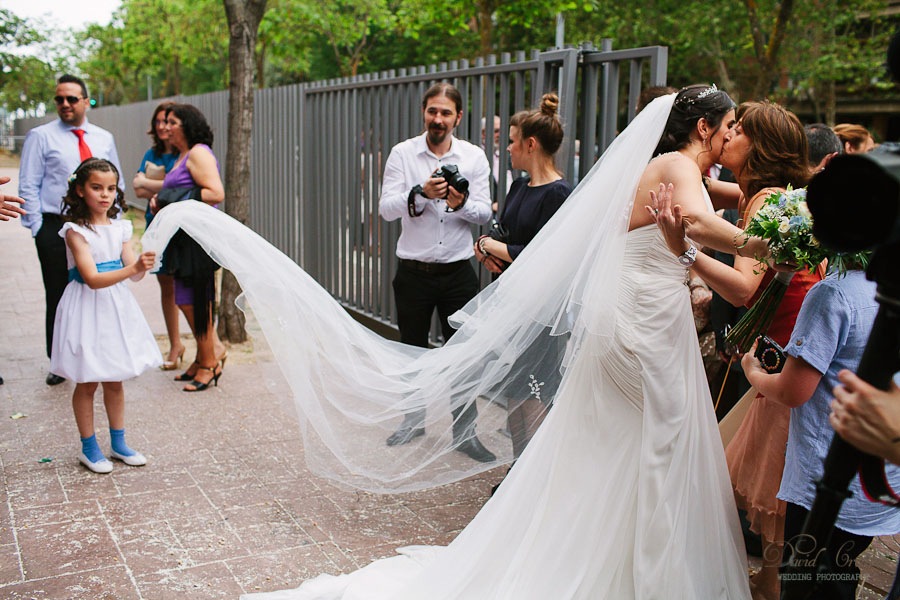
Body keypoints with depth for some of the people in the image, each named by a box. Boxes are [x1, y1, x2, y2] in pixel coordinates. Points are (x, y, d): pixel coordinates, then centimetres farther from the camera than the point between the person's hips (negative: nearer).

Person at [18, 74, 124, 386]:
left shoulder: (104, 138, 12)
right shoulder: (41, 136, 1)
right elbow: (28, 186, -1)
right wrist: (39, 229, -8)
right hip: (56, 229, -3)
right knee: (59, 298, 2)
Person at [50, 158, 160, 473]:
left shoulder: (119, 228, 4)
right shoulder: (76, 231, -14)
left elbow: (132, 272, -2)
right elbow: (93, 279, -23)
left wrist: (143, 266, -25)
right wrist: (133, 268, -35)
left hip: (117, 307, 5)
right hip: (87, 310, -5)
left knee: (115, 381, 14)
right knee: (86, 384, 6)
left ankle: (118, 444, 27)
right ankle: (89, 448, 20)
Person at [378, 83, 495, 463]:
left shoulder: (474, 157, 3)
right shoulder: (403, 154, -1)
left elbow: (484, 213, 0)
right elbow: (386, 209, -9)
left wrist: (462, 204, -22)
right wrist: (420, 193, -26)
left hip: (458, 271, 0)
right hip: (414, 271, 0)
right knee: (412, 349, 13)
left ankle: (465, 431, 13)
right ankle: (414, 420, 32)